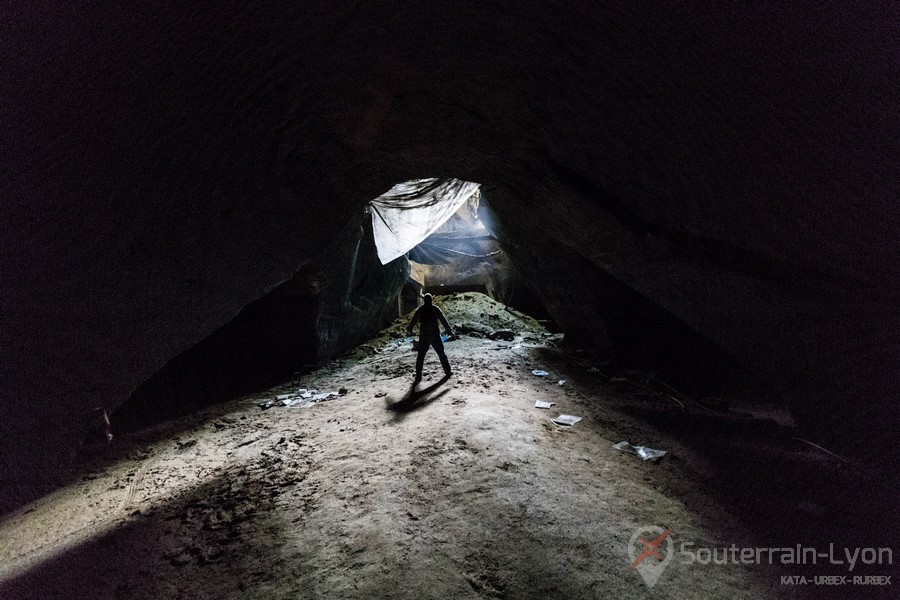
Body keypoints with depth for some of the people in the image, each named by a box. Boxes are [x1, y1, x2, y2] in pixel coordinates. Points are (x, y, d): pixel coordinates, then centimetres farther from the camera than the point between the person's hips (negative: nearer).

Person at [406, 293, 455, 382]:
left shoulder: (419, 310, -1)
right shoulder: (436, 309, -3)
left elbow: (413, 321, 7)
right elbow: (444, 321, -2)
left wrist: (409, 329, 25)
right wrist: (450, 331, 5)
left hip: (423, 336, 0)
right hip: (435, 336, 0)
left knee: (421, 356, 4)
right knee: (441, 353, 14)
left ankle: (418, 376, 0)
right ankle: (447, 371, 20)